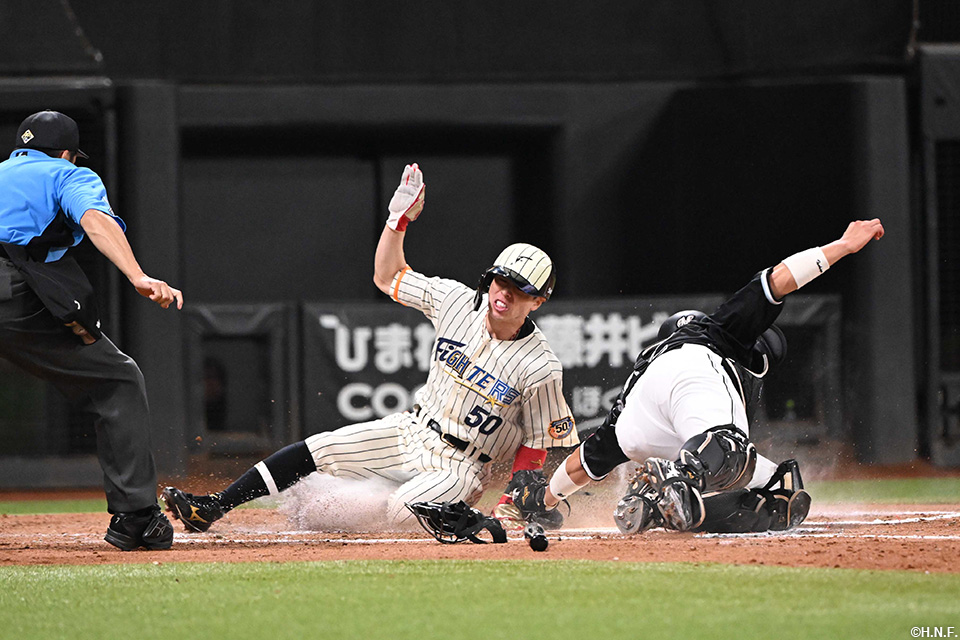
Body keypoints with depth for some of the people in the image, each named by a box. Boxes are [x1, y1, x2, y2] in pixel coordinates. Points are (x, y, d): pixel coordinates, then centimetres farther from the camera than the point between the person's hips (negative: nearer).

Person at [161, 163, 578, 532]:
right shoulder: (458, 302, -6)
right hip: (411, 433, 6)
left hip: (458, 468, -6)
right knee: (316, 450, -5)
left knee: (399, 514, -31)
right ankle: (211, 509, -2)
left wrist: (513, 504, -19)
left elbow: (536, 447, -10)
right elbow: (387, 276, 6)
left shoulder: (541, 370, -20)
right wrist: (400, 218, -7)